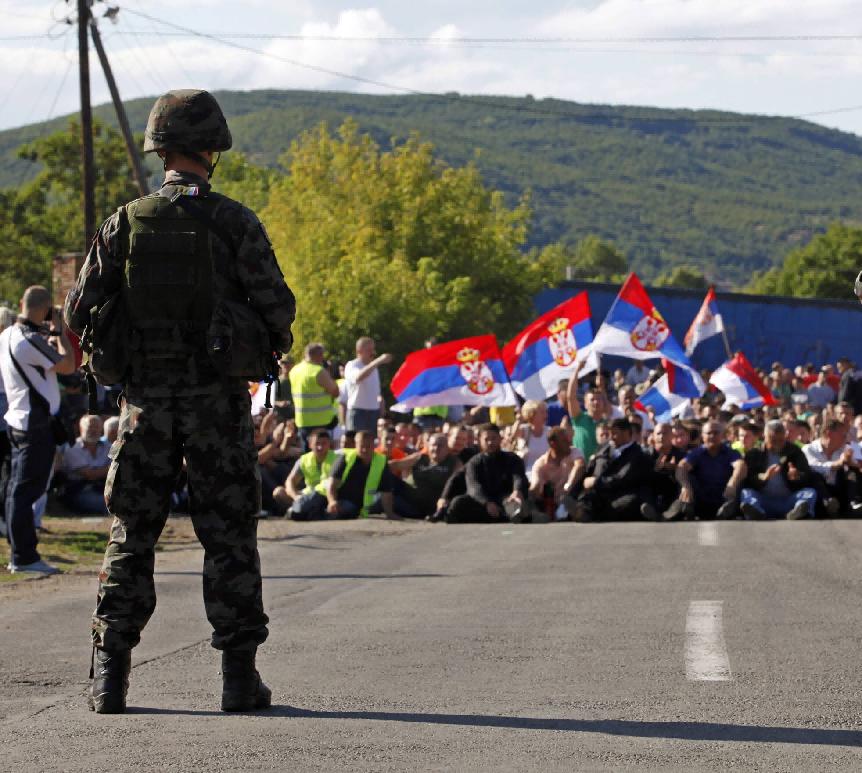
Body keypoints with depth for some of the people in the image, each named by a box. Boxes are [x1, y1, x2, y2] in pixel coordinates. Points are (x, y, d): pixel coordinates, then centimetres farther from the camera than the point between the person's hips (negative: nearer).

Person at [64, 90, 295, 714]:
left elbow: (79, 310, -1)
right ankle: (240, 675, 2)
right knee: (229, 535, 4)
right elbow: (278, 307, -8)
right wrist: (274, 347, 14)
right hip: (217, 398, -2)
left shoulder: (126, 223, 0)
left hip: (147, 399, 2)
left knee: (132, 534, 8)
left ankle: (110, 675, 5)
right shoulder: (235, 223, -6)